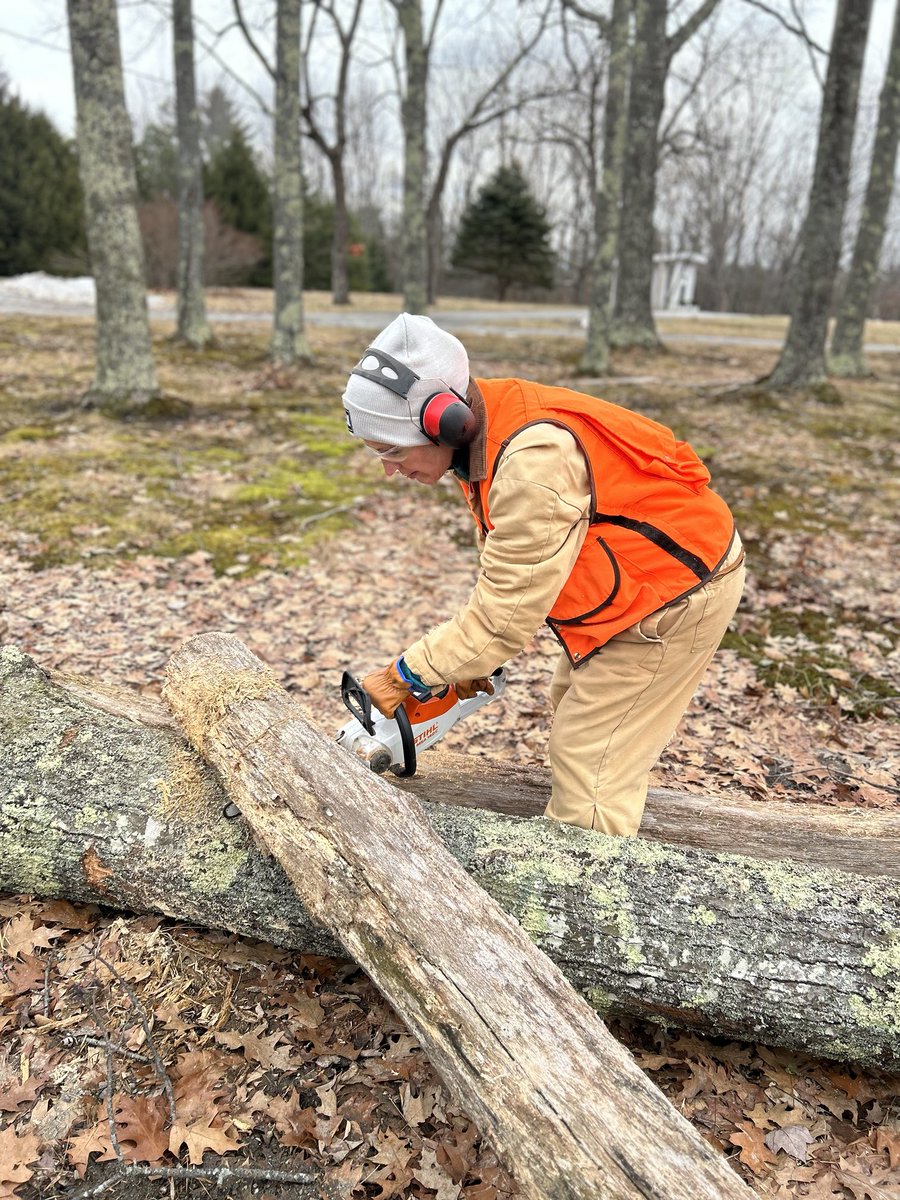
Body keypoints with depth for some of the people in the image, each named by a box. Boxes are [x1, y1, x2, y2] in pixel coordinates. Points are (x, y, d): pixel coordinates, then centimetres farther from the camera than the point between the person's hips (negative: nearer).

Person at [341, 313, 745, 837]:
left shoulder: (534, 463, -35)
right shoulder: (483, 429, -5)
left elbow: (504, 617, -29)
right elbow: (505, 569, 2)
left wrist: (403, 675, -19)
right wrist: (470, 660, -2)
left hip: (678, 590, -10)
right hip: (639, 567, 10)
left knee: (589, 771, -5)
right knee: (574, 703, 22)